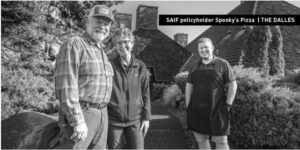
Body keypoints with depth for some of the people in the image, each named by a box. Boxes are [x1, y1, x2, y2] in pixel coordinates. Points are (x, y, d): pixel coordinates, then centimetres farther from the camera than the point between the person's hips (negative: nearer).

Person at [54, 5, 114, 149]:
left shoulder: (101, 52, 16)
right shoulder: (73, 45, -11)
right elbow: (66, 86, -19)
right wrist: (78, 121, -23)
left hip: (101, 115, 8)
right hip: (79, 115, -8)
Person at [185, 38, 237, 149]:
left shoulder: (222, 64, -2)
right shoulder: (195, 66, 8)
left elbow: (232, 85, -1)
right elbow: (189, 86, 11)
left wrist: (228, 105, -6)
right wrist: (188, 106, 5)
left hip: (217, 110, -3)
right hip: (197, 111, 4)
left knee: (221, 141, 5)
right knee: (201, 139, 13)